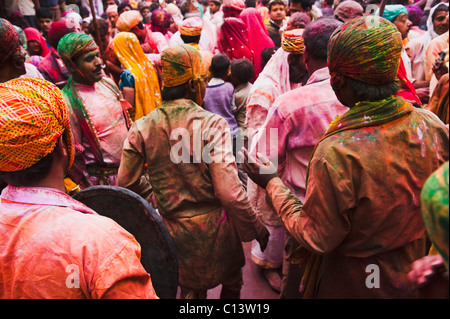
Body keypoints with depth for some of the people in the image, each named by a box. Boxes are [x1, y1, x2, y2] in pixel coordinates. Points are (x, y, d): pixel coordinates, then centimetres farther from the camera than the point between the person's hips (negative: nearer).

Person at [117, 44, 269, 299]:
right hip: (212, 228, -3)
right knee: (231, 282, 27)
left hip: (170, 228, 3)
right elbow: (229, 191, -24)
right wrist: (256, 229, -9)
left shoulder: (142, 128, -8)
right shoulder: (212, 124, -20)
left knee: (192, 285, 31)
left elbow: (127, 182, -1)